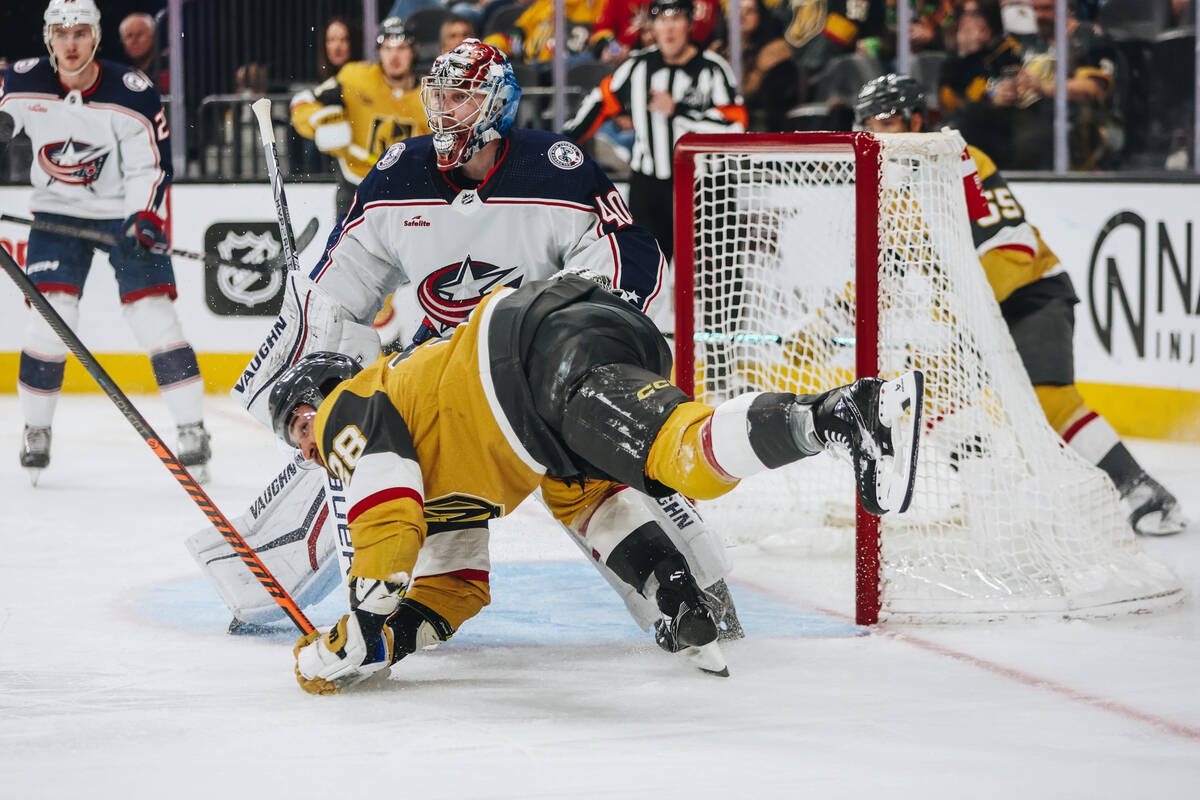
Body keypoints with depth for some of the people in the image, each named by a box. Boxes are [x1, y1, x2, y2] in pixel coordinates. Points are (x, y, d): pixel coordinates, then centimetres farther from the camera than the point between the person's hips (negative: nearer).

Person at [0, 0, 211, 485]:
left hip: (125, 209, -2)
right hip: (57, 210, 2)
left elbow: (152, 163, -12)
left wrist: (146, 215, -26)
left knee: (151, 311, -10)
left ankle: (191, 428, -4)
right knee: (51, 314, -9)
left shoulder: (131, 92, -17)